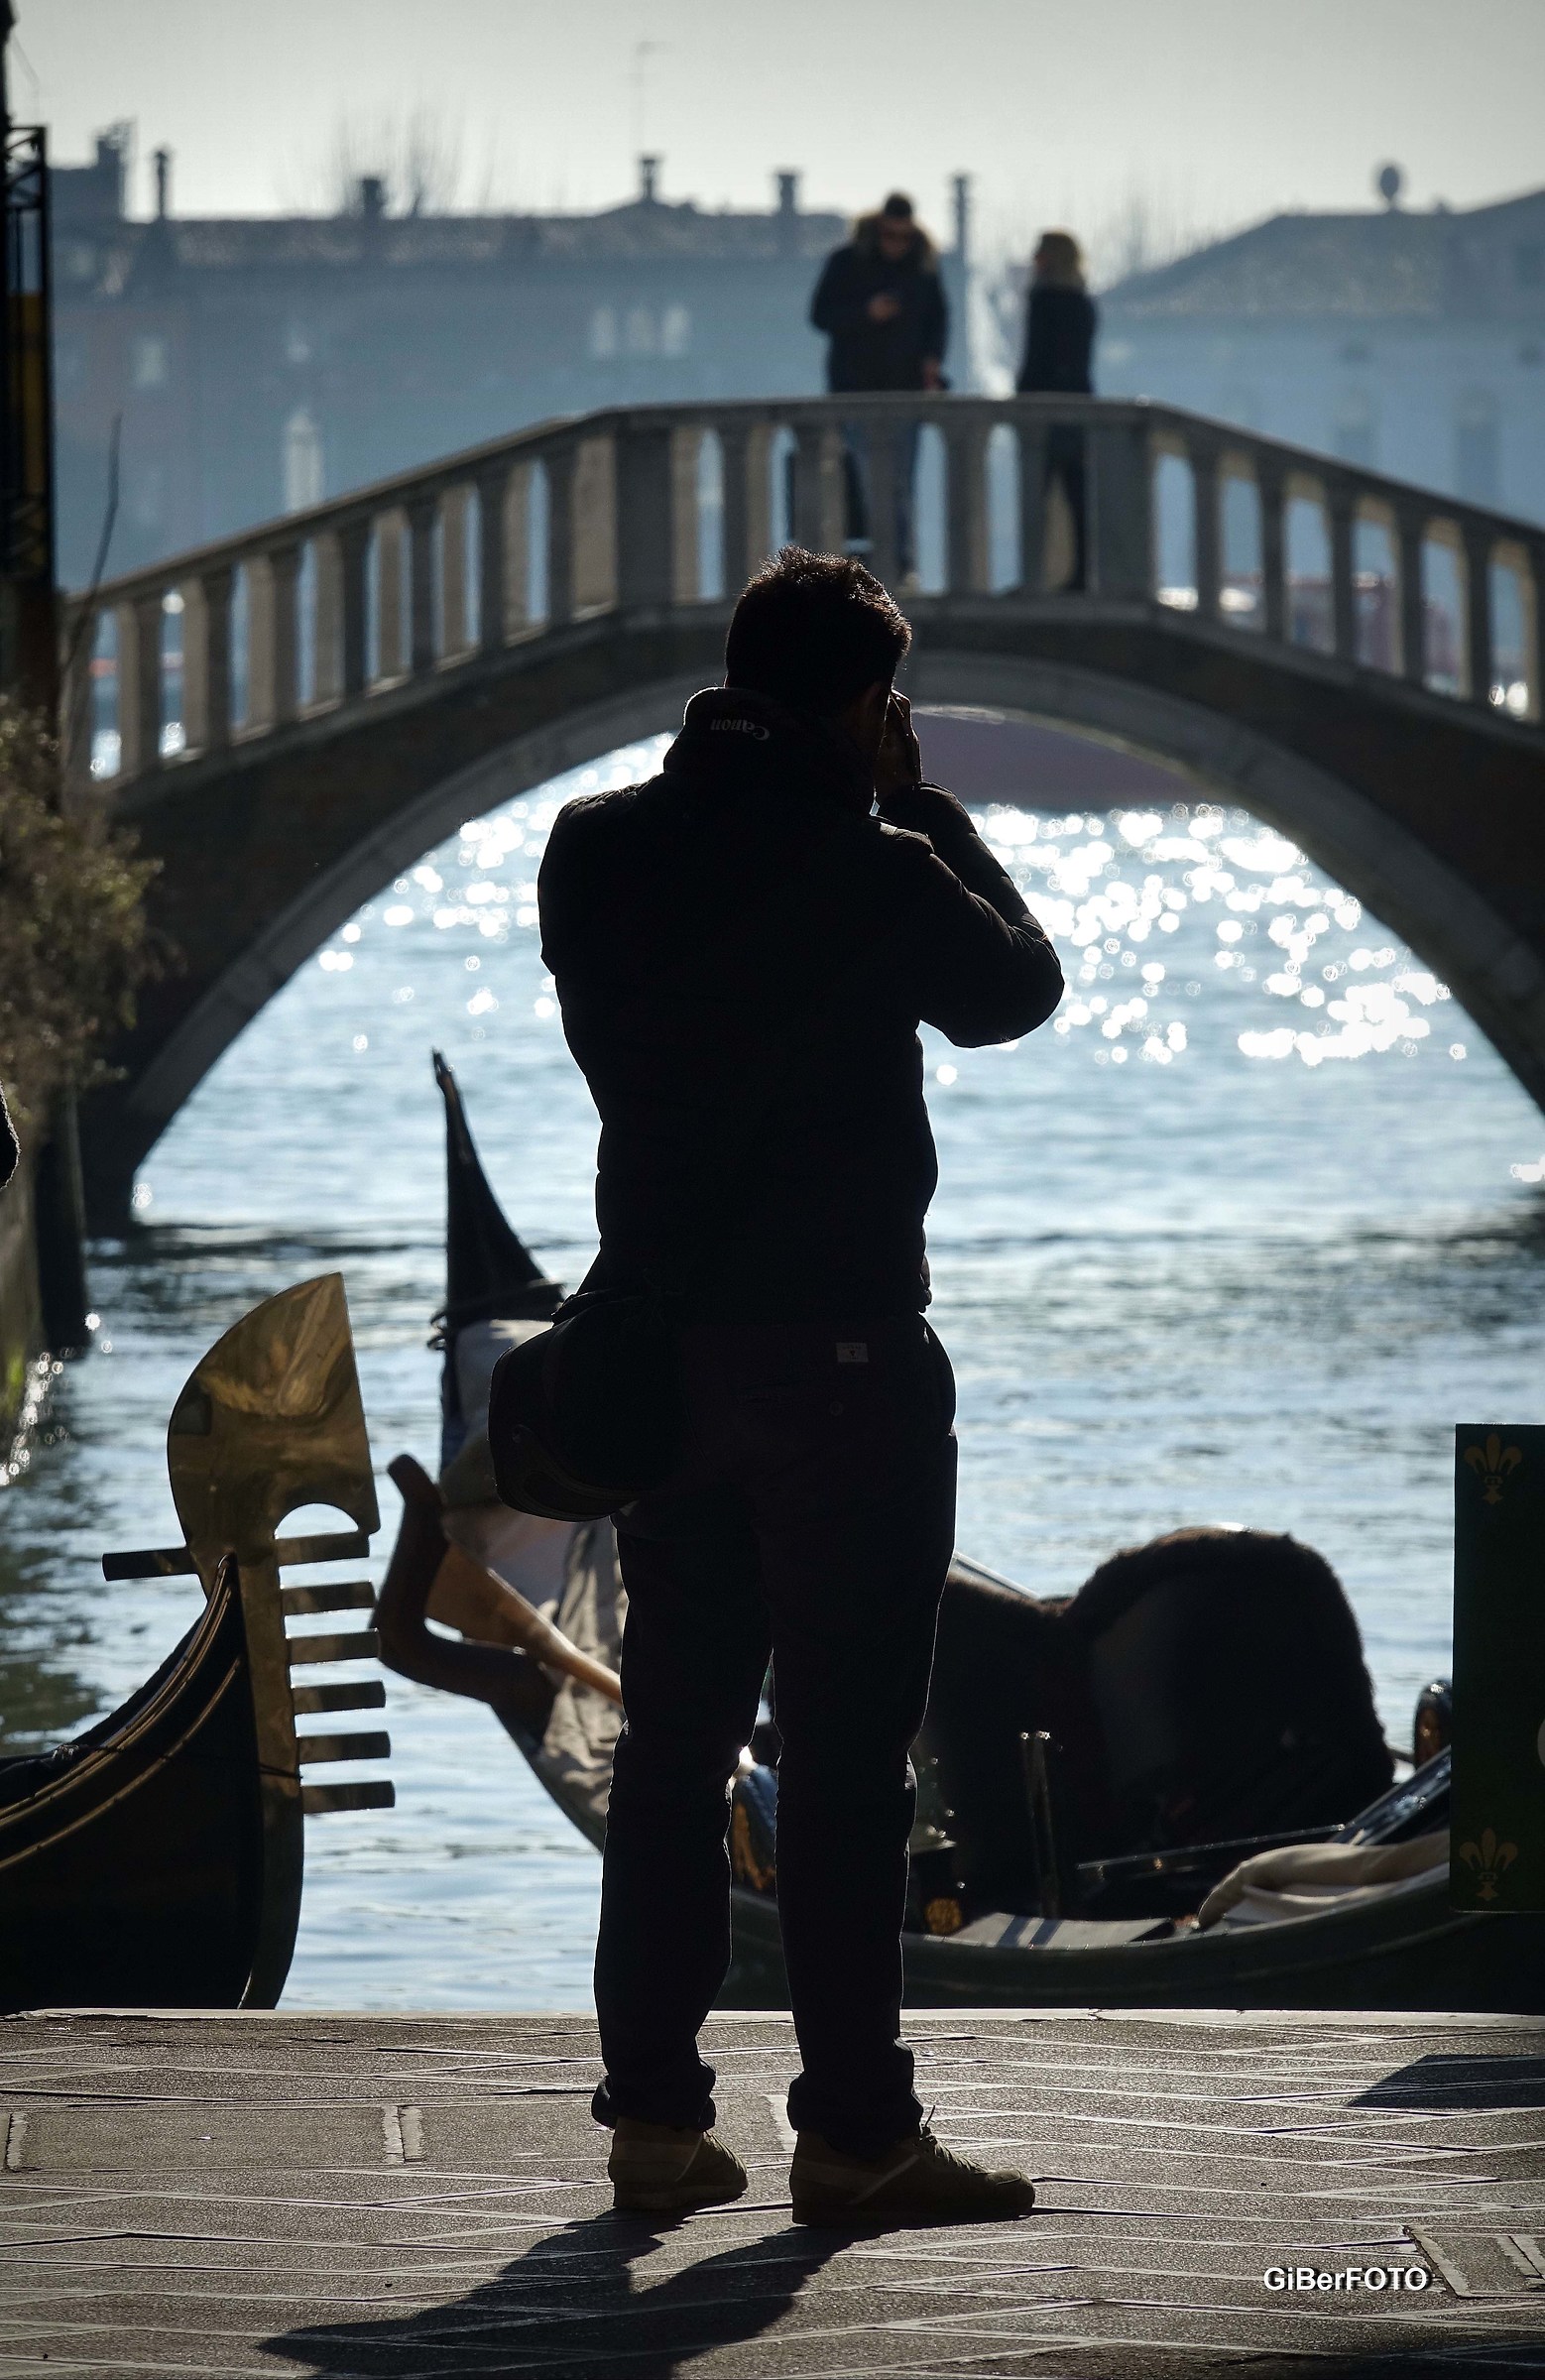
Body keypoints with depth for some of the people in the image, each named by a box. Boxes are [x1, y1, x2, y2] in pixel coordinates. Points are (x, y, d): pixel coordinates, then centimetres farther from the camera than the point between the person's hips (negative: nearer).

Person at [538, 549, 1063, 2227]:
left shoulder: (595, 852, 2)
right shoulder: (870, 872, -14)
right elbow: (1017, 988, 3)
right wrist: (919, 807, 9)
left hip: (658, 1344, 6)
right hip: (836, 1352, -6)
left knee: (673, 1738, 11)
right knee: (843, 1752, -4)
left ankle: (654, 2113, 12)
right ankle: (851, 2132, -4)